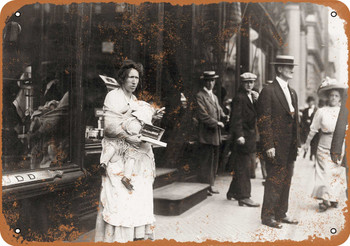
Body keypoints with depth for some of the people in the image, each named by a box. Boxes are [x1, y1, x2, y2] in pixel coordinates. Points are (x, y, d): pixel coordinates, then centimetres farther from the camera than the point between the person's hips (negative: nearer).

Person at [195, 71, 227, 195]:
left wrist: (224, 117, -2)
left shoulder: (214, 96, 21)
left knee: (214, 161, 11)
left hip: (215, 135, 9)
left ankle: (210, 185, 19)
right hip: (206, 135, -8)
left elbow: (219, 111, 20)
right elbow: (203, 115, -15)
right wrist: (216, 123, -14)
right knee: (206, 162, -4)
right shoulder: (200, 96, -7)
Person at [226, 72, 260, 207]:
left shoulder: (252, 97, 17)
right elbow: (236, 118, -18)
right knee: (244, 166, -6)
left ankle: (233, 191, 29)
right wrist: (239, 135, -23)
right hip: (244, 135, -9)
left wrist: (257, 101, 1)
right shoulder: (239, 98, -11)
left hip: (251, 135, 9)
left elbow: (258, 114, 14)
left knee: (241, 166, 16)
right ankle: (244, 197, -1)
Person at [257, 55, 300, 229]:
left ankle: (281, 214, 25)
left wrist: (297, 143, 15)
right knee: (274, 181, -2)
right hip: (276, 147, -8)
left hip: (290, 147, 8)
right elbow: (263, 121, -14)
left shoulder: (292, 93, 16)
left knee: (286, 181, 13)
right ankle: (268, 216, 10)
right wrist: (269, 146, -18)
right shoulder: (268, 91, -10)